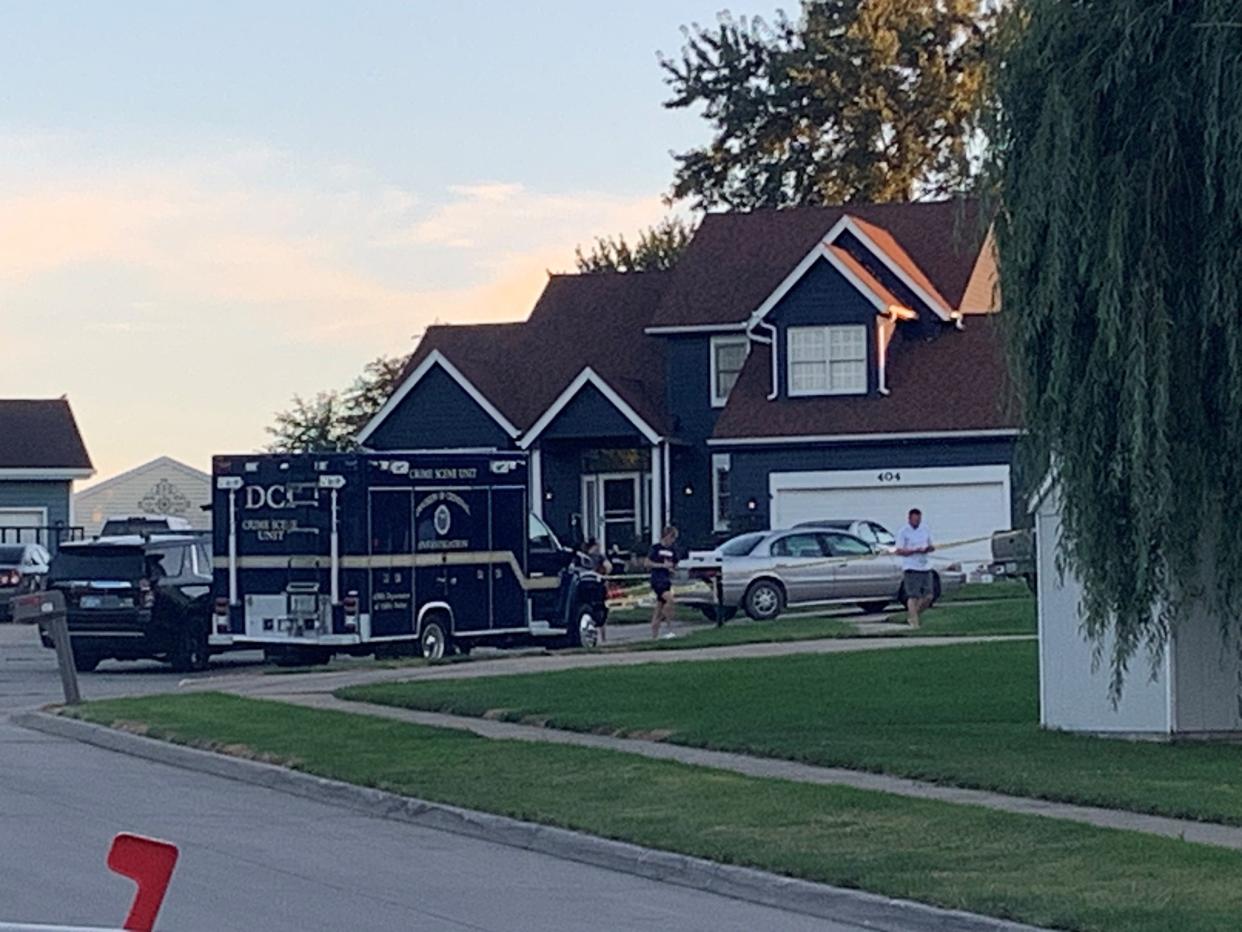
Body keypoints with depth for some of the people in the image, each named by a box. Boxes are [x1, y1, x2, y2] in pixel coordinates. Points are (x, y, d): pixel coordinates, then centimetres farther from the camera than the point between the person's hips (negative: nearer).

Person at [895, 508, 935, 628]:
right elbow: (899, 551, -8)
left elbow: (931, 545, 21)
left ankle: (914, 616, 20)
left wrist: (930, 548, -4)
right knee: (913, 597, -7)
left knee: (928, 596, 3)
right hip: (911, 568, -6)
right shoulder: (903, 532, -4)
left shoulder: (925, 529, 13)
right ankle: (914, 622, -3)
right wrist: (915, 551, -20)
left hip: (925, 567, 6)